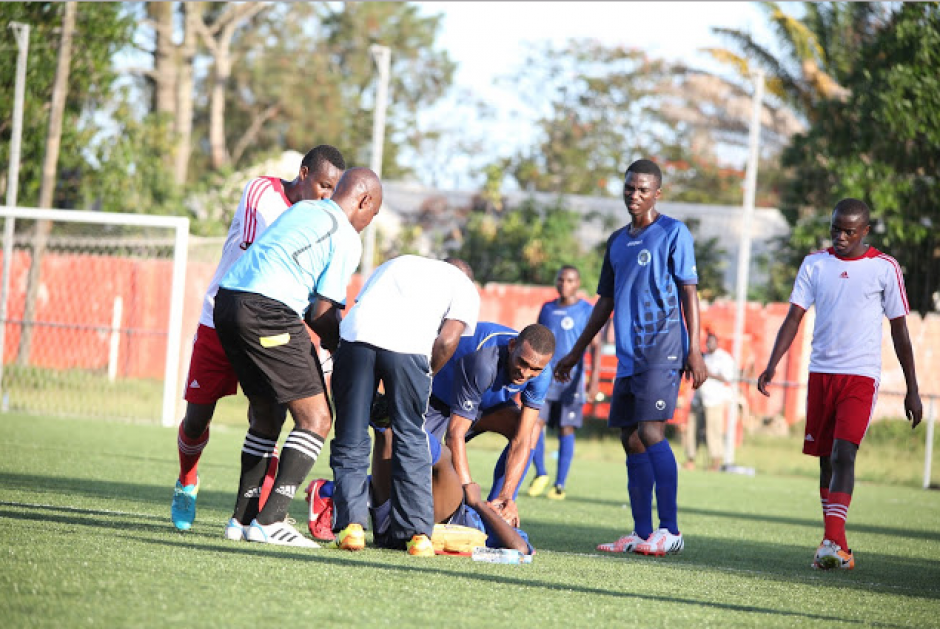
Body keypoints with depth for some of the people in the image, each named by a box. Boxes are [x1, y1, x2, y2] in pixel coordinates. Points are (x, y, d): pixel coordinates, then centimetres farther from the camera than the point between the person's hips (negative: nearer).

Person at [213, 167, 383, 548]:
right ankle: (269, 521, -12)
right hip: (268, 313, -9)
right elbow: (321, 313, -3)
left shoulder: (301, 210, 24)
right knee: (316, 419, -4)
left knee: (265, 414, 22)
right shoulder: (347, 240, 0)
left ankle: (243, 517, 22)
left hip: (227, 301, 9)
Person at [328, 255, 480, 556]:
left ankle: (350, 524, 2)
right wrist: (426, 375, 21)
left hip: (355, 334, 2)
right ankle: (416, 532, 9)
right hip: (408, 345, -2)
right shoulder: (465, 287, 26)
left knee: (350, 441, 11)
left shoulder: (397, 263, 40)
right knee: (411, 441, 11)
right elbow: (447, 340, 9)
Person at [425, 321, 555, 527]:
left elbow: (521, 440, -25)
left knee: (531, 430, -19)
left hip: (484, 400, 6)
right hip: (435, 398, -6)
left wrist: (506, 496, -37)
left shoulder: (541, 376, -24)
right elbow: (455, 433, -40)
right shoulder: (483, 363, -43)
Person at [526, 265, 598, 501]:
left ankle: (560, 484, 3)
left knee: (566, 429, -3)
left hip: (571, 376, -3)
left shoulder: (587, 311, 0)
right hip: (545, 375, 3)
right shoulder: (547, 309, 13)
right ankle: (540, 474, 7)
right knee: (534, 422, -9)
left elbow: (595, 346, -6)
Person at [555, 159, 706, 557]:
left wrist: (694, 352, -13)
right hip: (628, 355, 7)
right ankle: (642, 534, 8)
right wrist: (576, 353, 26)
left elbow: (689, 293, -5)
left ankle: (670, 531, -15)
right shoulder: (617, 241, 19)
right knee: (631, 441, 4)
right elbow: (605, 303, 25)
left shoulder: (673, 233, -1)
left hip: (662, 348, -7)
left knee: (650, 434, -16)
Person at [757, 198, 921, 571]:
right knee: (826, 460, 7)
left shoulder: (884, 268, 0)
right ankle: (838, 548, 15)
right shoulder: (814, 264, 7)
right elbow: (794, 318, 4)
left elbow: (900, 331, 4)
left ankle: (832, 542, -24)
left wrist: (912, 390, 4)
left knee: (844, 455, -18)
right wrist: (771, 367, -9)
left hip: (861, 375, -4)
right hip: (820, 372, 4)